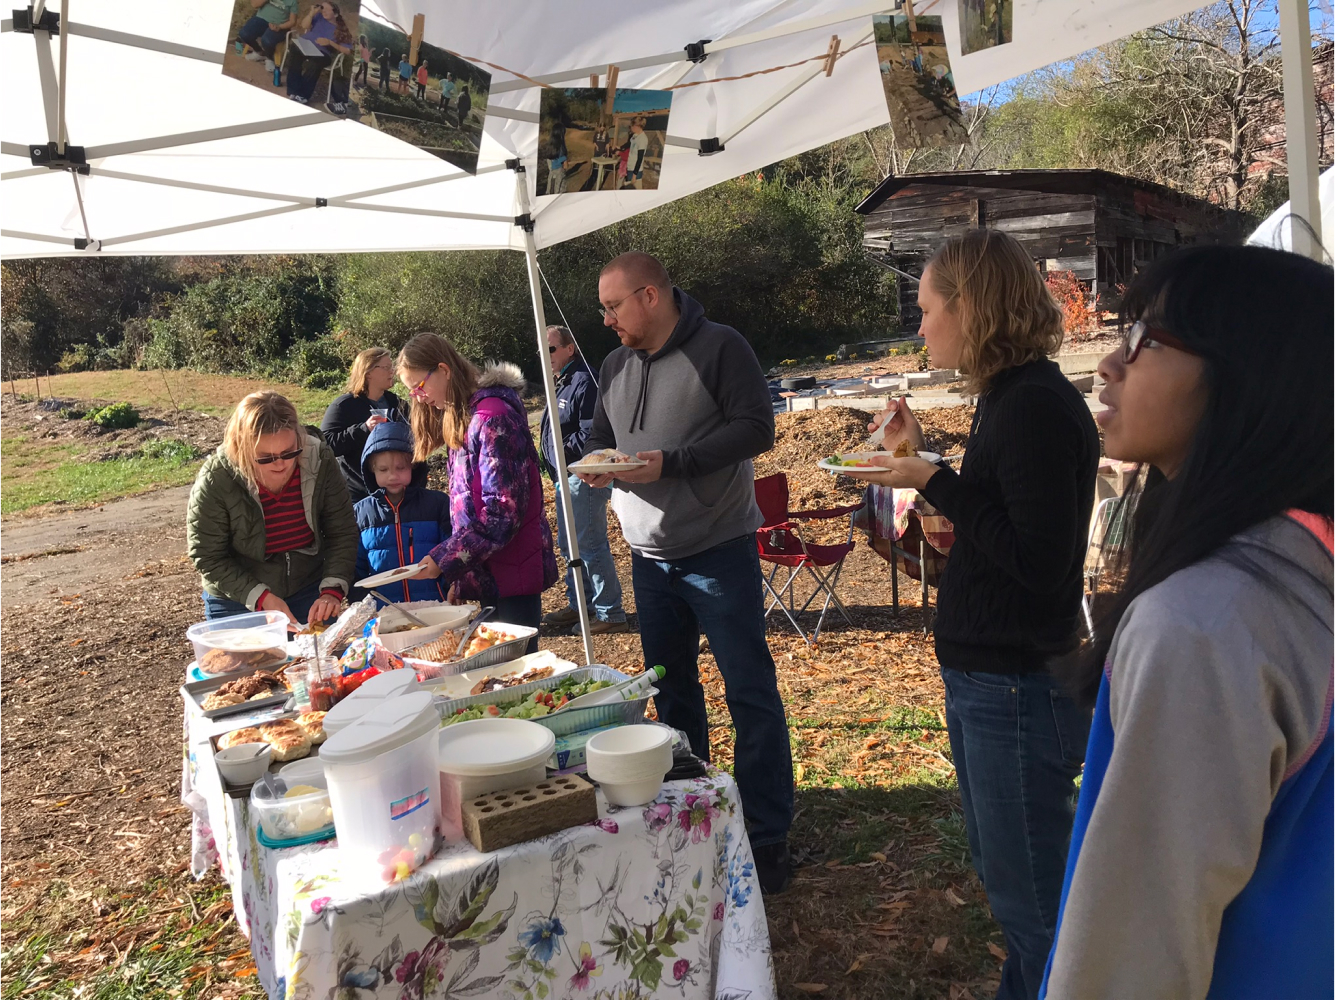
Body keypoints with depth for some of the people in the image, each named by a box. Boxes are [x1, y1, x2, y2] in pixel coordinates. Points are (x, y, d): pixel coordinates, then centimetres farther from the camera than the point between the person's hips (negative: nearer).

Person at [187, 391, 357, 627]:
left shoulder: (319, 461, -16)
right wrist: (262, 598, -23)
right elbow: (208, 558, -15)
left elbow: (342, 533, -11)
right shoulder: (215, 481, -21)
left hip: (310, 593, 2)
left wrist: (332, 590, -23)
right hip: (238, 603, -2)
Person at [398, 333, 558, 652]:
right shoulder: (460, 418, 13)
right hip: (485, 572, 9)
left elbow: (503, 510, -21)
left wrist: (445, 560, -19)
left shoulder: (492, 416, -15)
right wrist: (459, 578, 10)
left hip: (512, 570, -9)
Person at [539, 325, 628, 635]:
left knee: (590, 545, -8)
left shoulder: (584, 381, -16)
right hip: (567, 478, 11)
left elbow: (589, 434, -23)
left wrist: (565, 449, -12)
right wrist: (555, 468, 12)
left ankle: (609, 614, 0)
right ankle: (577, 606, 31)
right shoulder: (561, 382, 17)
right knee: (569, 545, 18)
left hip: (583, 477, -11)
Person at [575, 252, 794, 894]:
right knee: (671, 688, 16)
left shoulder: (719, 347, -10)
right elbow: (599, 436, 18)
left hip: (719, 551, -7)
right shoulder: (615, 366, 10)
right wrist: (596, 463, -6)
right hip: (650, 557, 7)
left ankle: (767, 835, 8)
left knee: (749, 691, -2)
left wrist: (670, 463, -22)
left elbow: (756, 429, -17)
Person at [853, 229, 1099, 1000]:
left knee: (1030, 892, 7)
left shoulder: (1038, 408, -21)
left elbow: (1040, 560, -25)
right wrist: (923, 456, 6)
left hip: (1021, 688, -10)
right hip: (980, 676, 10)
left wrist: (933, 482, -21)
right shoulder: (1008, 396, 9)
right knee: (1002, 871, 26)